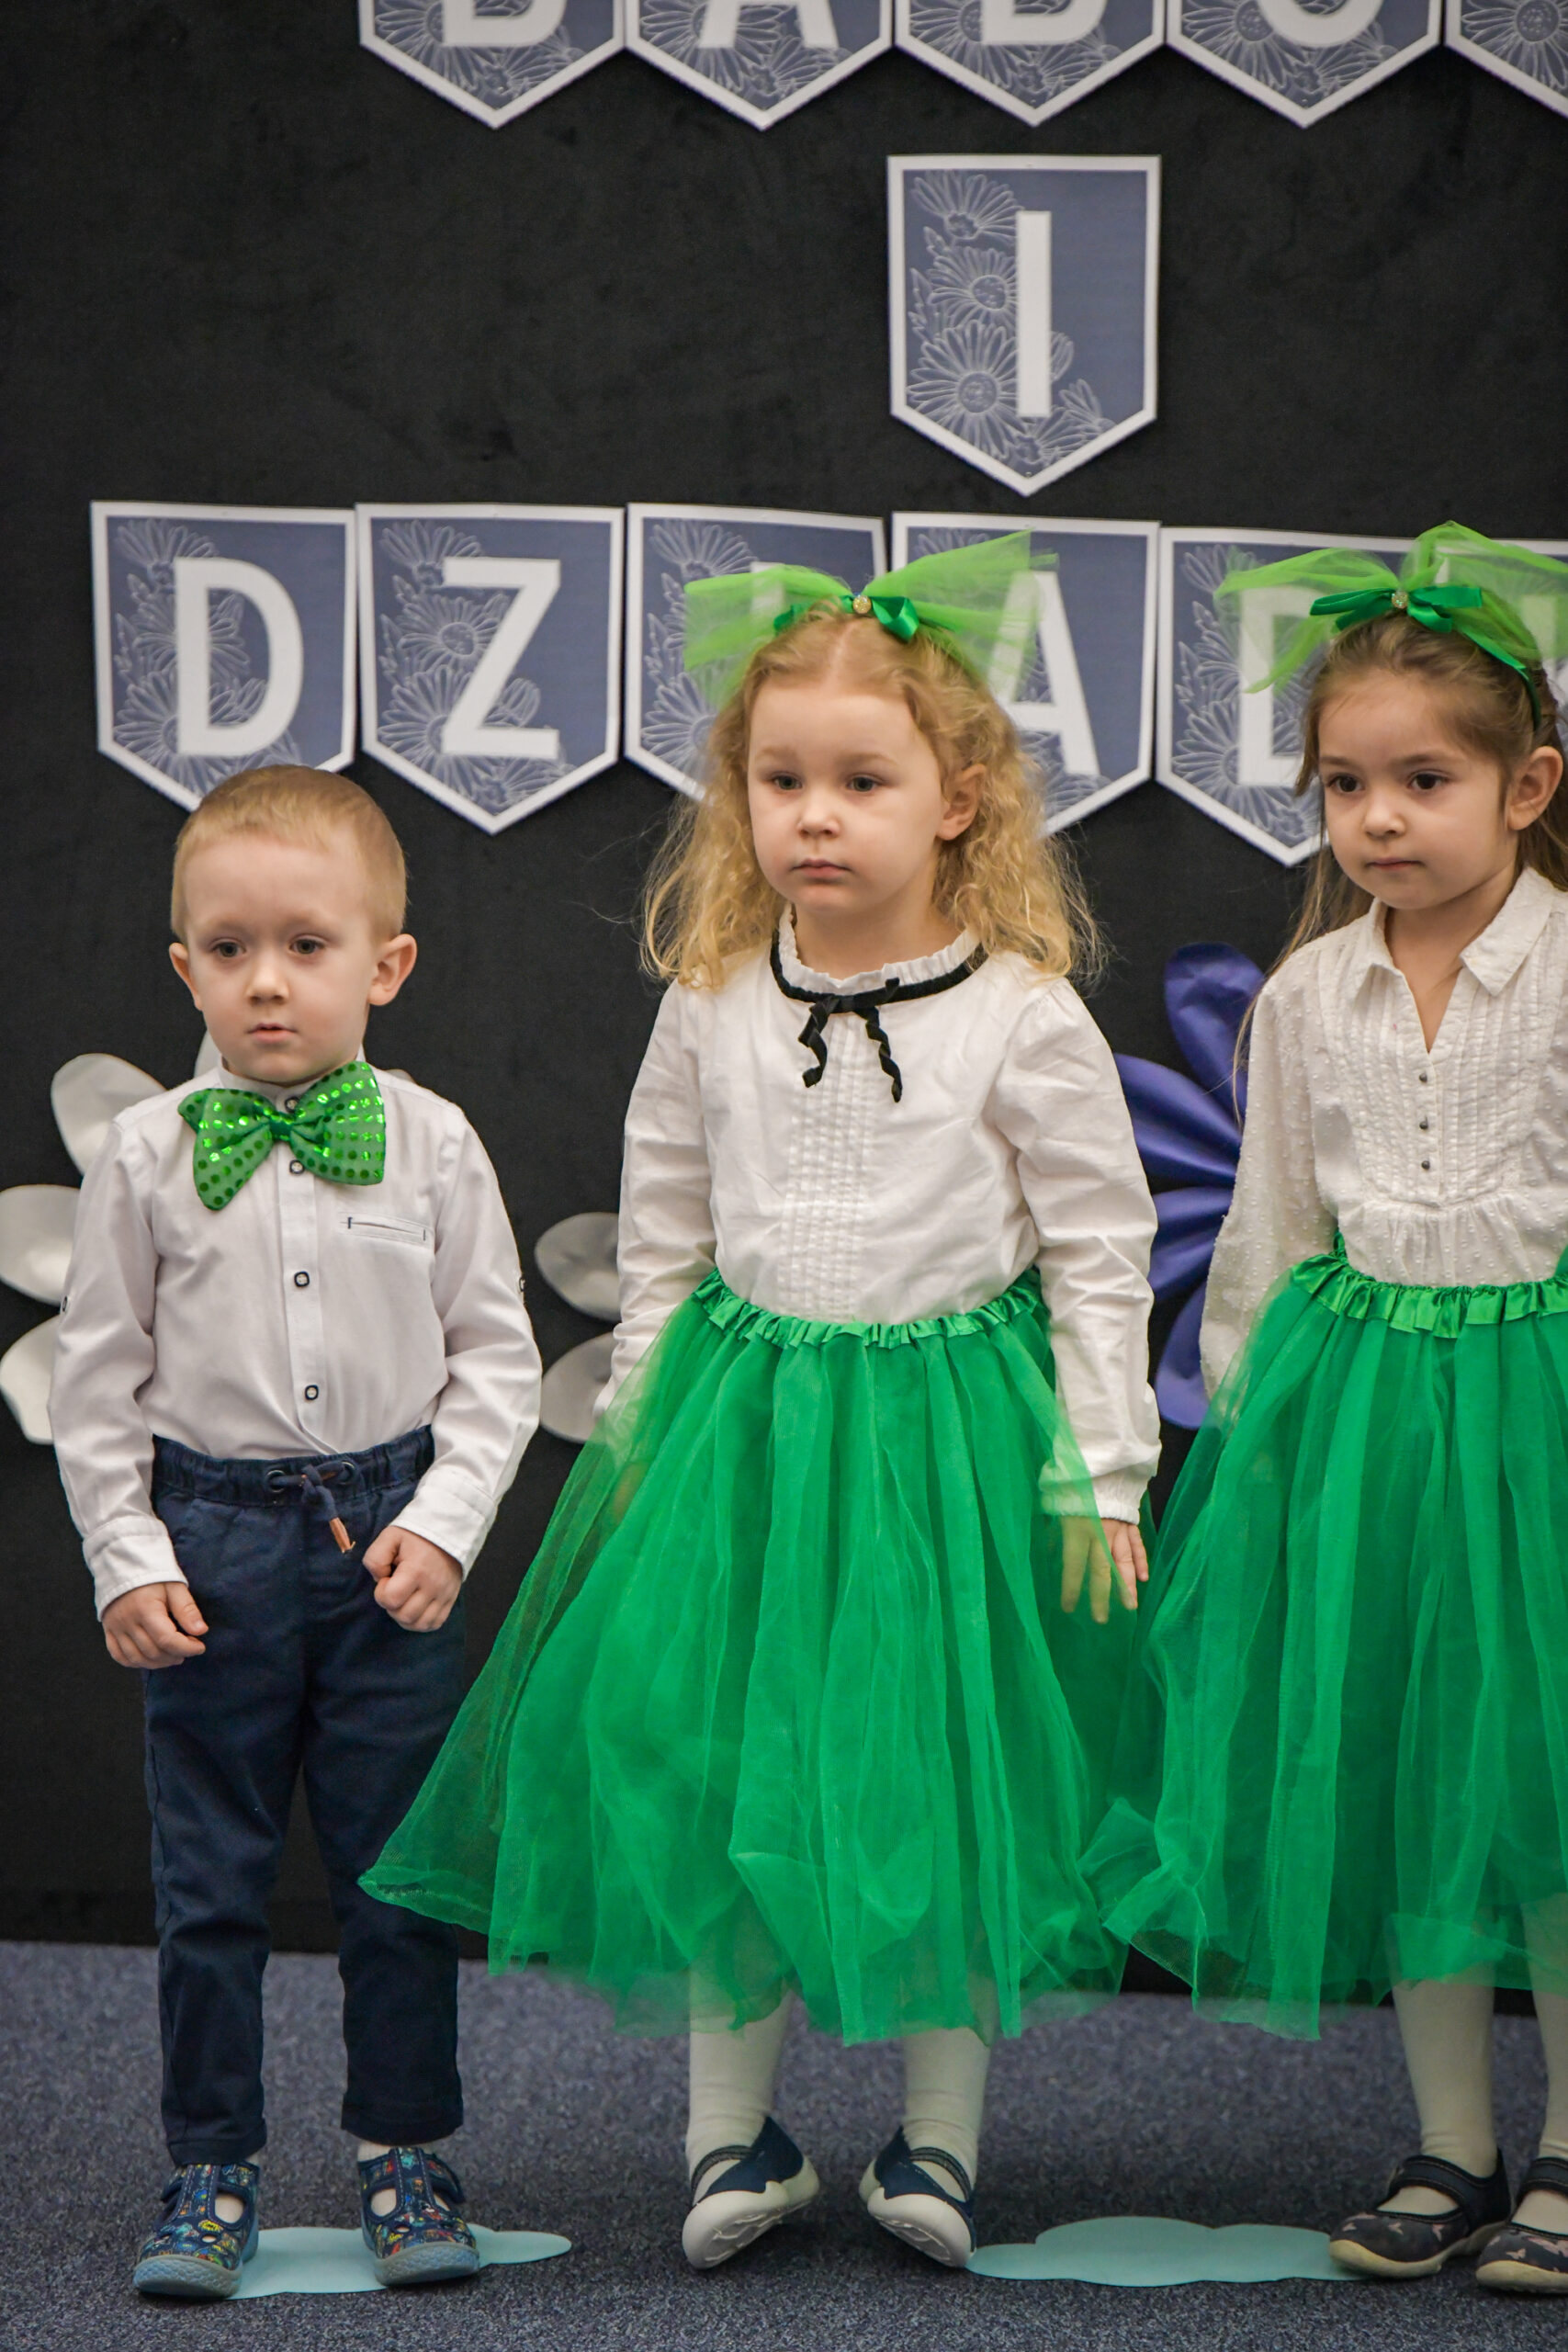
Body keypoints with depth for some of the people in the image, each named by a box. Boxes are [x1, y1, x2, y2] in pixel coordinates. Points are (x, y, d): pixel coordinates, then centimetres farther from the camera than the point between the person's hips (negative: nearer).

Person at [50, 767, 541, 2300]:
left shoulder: (430, 1144, -2)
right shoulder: (147, 1156, -3)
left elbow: (494, 1356, 3)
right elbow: (97, 1377, 2)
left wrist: (444, 1522, -7)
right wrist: (127, 1565, -3)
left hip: (390, 1539, 0)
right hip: (210, 1541, 0)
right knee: (207, 1883, 6)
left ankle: (405, 2157, 21)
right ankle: (212, 2172, 18)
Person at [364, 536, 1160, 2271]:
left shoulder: (1025, 1017, -9)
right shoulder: (710, 1008, 0)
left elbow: (1100, 1250, -4)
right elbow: (662, 1236, 11)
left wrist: (1100, 1473, -6)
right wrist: (640, 1423, 10)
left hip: (951, 1423, -2)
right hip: (743, 1417, 3)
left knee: (946, 1771, 4)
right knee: (713, 1762, 3)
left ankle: (938, 2129, 19)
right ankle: (734, 2128, 16)